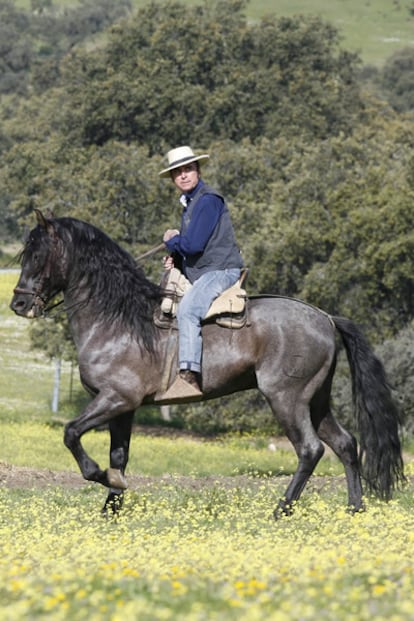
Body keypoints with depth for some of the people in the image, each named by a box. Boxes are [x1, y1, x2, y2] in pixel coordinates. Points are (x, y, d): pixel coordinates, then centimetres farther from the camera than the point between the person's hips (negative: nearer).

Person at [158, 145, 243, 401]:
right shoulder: (189, 204, 20)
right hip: (199, 274, 11)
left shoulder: (208, 200, -12)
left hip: (221, 270, -11)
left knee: (188, 310, -33)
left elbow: (193, 244, -20)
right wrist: (175, 257, 7)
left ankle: (189, 375, -45)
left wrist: (172, 241, 1)